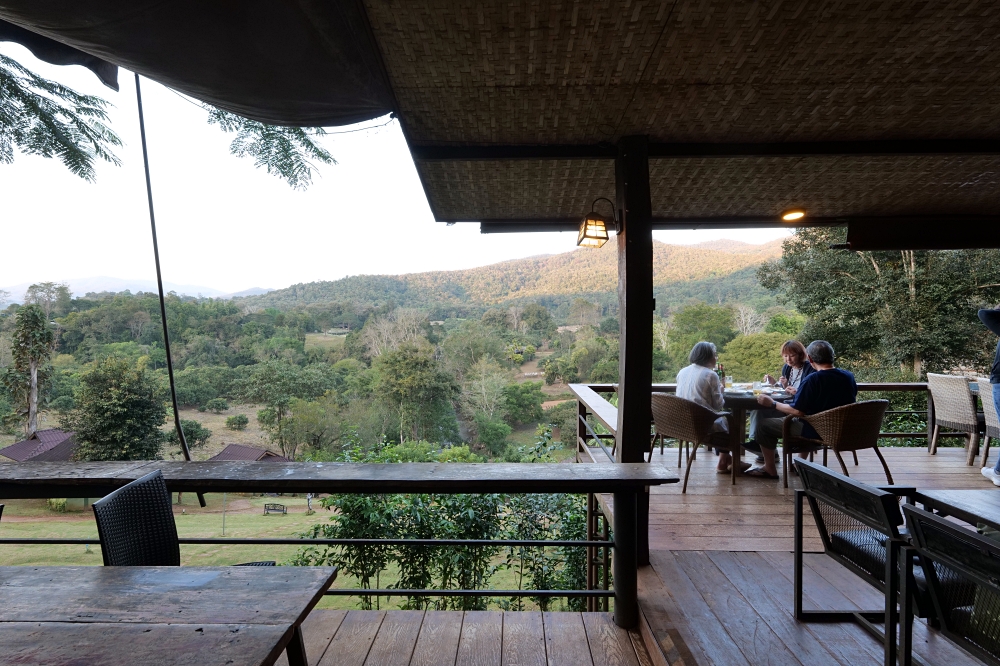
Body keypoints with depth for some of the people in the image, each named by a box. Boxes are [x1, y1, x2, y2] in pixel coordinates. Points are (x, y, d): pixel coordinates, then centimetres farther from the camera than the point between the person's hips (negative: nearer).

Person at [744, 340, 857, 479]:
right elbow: (853, 398, 18)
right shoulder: (849, 376, -2)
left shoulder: (812, 379, -24)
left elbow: (797, 411, -24)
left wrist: (772, 404, -9)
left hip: (817, 432, -8)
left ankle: (770, 470, 13)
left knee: (763, 425, 2)